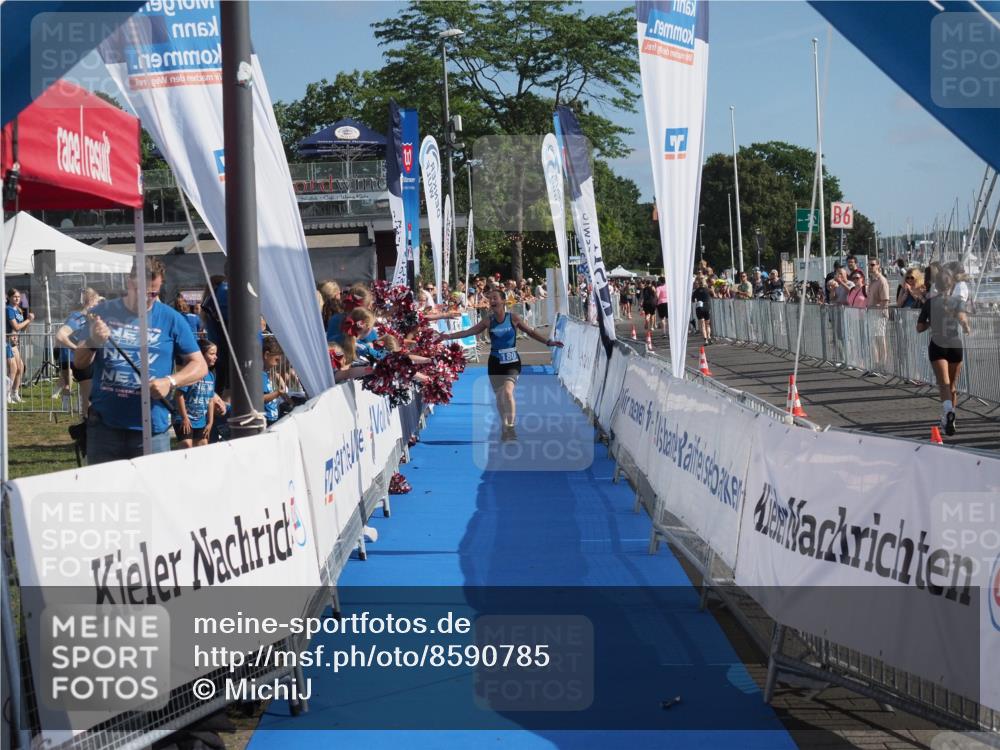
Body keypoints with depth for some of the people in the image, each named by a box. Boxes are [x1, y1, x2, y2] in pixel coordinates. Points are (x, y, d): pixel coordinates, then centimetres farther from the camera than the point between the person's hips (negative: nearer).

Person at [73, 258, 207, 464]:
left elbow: (199, 366, 5)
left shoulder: (171, 319, 4)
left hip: (152, 428, -1)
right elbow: (79, 363, 7)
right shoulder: (102, 313, 6)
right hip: (103, 426, 1)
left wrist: (170, 382, -13)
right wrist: (93, 341, -15)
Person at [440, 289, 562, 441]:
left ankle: (510, 426, -15)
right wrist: (449, 336, -10)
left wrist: (548, 342, -3)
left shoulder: (513, 318, -5)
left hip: (512, 361, -3)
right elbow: (468, 332, 0)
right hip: (495, 362, 3)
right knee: (499, 395, 9)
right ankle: (504, 427, 25)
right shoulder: (489, 322, -1)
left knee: (507, 391, -23)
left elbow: (531, 332, 3)